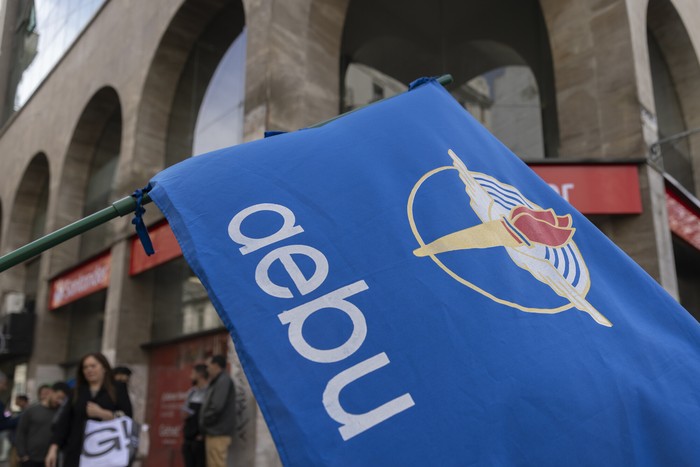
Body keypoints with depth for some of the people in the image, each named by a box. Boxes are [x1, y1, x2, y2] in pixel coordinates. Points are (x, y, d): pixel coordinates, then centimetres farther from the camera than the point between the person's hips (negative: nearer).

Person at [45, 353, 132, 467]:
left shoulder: (118, 389, 7)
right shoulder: (76, 393, 15)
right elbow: (63, 422, 8)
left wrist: (101, 413, -12)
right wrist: (53, 448, -2)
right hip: (77, 454, 3)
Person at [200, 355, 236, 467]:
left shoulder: (224, 381, -12)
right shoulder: (215, 382, 18)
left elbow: (217, 407, -19)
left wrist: (203, 422, -7)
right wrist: (203, 424, 9)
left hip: (218, 434, -10)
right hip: (212, 432, 10)